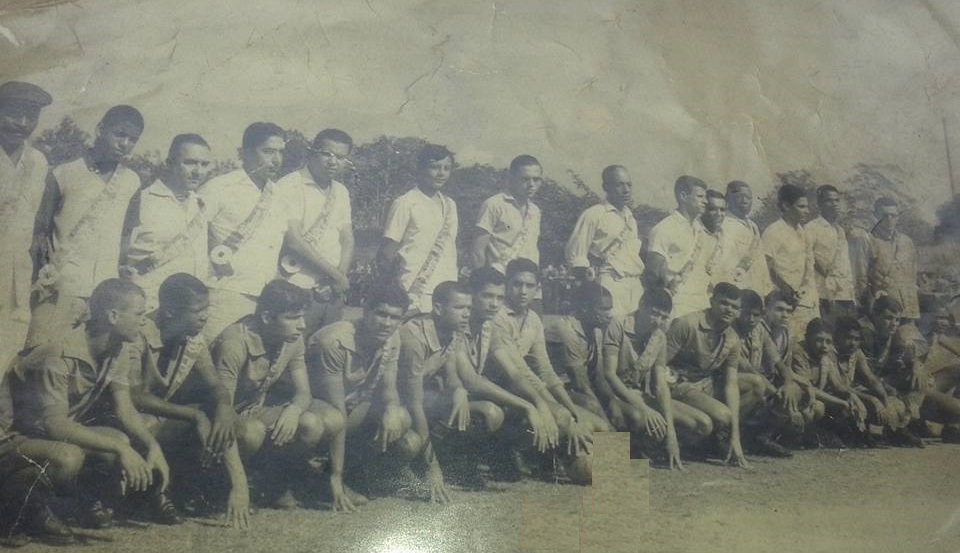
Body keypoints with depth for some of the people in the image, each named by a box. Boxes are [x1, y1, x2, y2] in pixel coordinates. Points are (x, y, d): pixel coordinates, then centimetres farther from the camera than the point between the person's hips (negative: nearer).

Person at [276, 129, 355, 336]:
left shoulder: (341, 192, 14)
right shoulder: (289, 186, -8)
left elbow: (347, 239, 13)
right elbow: (293, 240, -14)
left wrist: (340, 277, -5)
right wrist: (335, 275, -9)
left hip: (334, 292, 6)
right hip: (300, 288, -6)